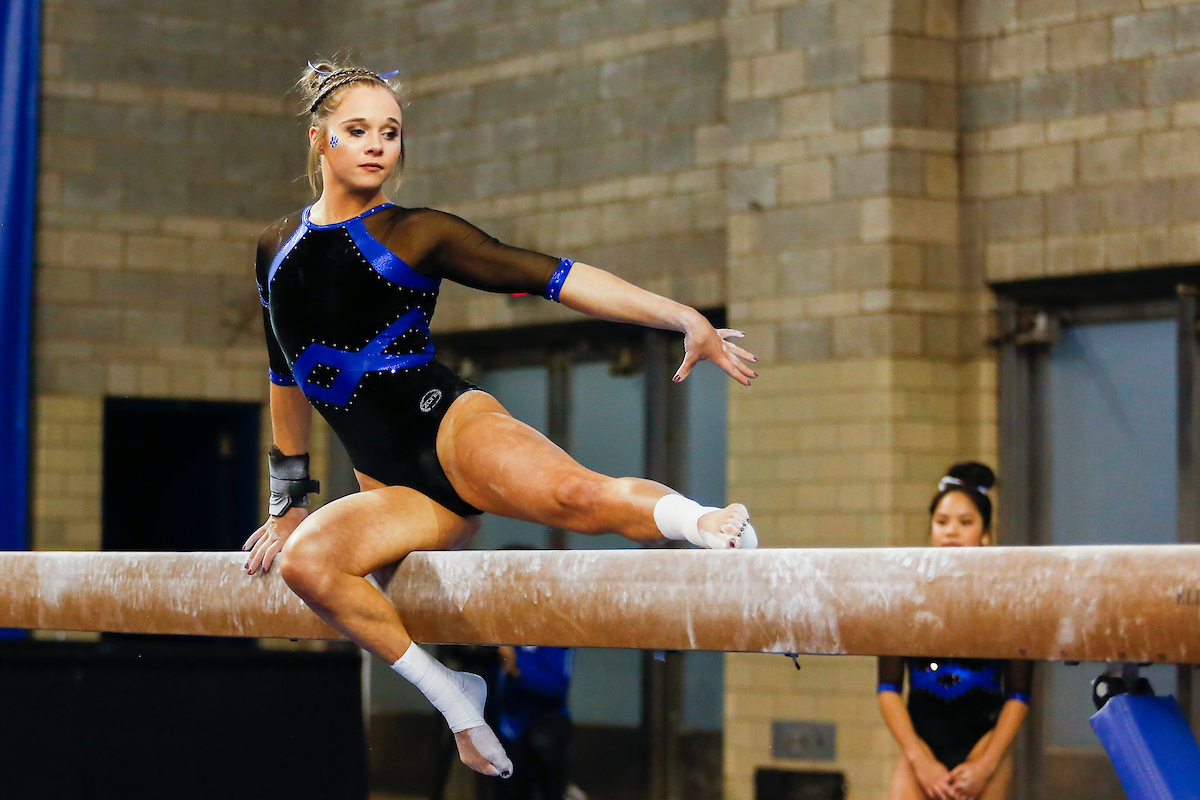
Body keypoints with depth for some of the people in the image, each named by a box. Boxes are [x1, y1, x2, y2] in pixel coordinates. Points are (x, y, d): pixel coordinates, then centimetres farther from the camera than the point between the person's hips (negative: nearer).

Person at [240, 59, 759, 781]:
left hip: (449, 423, -4)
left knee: (574, 495, -38)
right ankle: (450, 694, -19)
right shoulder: (279, 249, 18)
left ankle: (699, 522, -23)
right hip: (390, 484, 4)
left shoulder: (416, 234, 6)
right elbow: (288, 377, 29)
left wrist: (686, 319, -10)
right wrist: (288, 502, 28)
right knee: (307, 559, -30)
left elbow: (553, 277, -1)